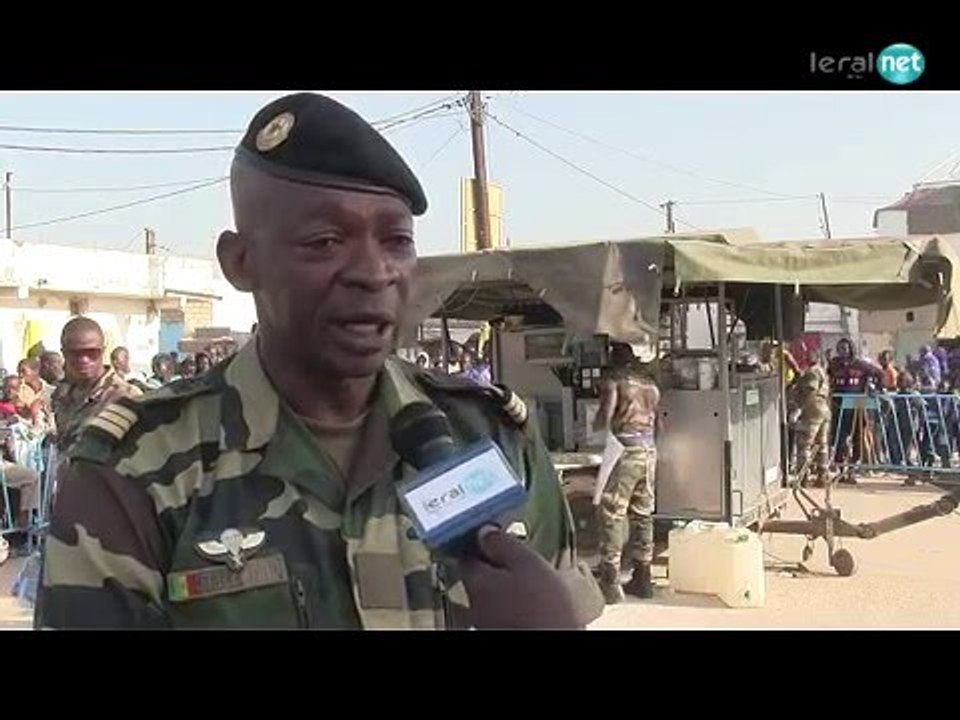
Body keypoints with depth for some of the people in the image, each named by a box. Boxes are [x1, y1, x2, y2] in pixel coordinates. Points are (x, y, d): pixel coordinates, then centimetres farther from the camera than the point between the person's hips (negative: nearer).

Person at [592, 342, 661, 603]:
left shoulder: (613, 378, -3)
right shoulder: (650, 383, 16)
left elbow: (605, 417, -12)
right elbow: (655, 420, 16)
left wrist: (596, 428, 9)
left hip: (625, 450, -7)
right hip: (649, 449, 7)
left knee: (612, 515, -5)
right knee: (643, 514, 13)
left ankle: (610, 583, -7)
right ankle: (643, 579, 19)